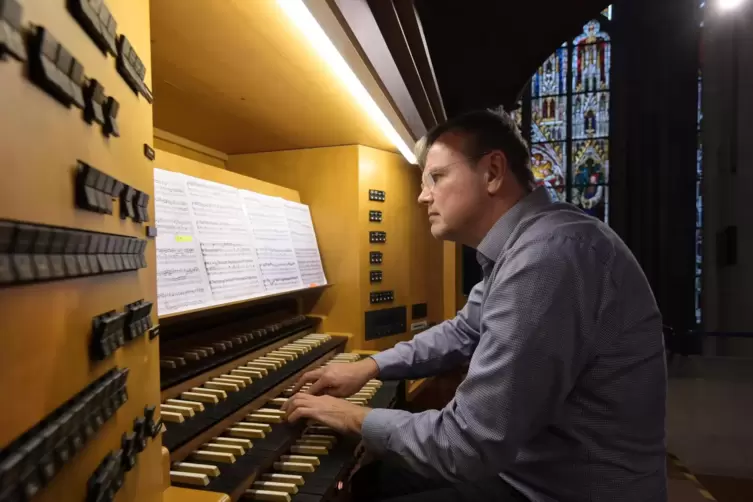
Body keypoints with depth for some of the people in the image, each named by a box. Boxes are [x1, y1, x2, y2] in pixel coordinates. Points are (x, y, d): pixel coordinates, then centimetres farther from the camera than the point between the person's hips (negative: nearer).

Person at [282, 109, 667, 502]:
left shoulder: (547, 256, -30)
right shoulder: (518, 246, 5)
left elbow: (468, 443, -30)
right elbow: (464, 332, 18)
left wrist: (358, 419, -13)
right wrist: (369, 366, 11)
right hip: (531, 464, 9)